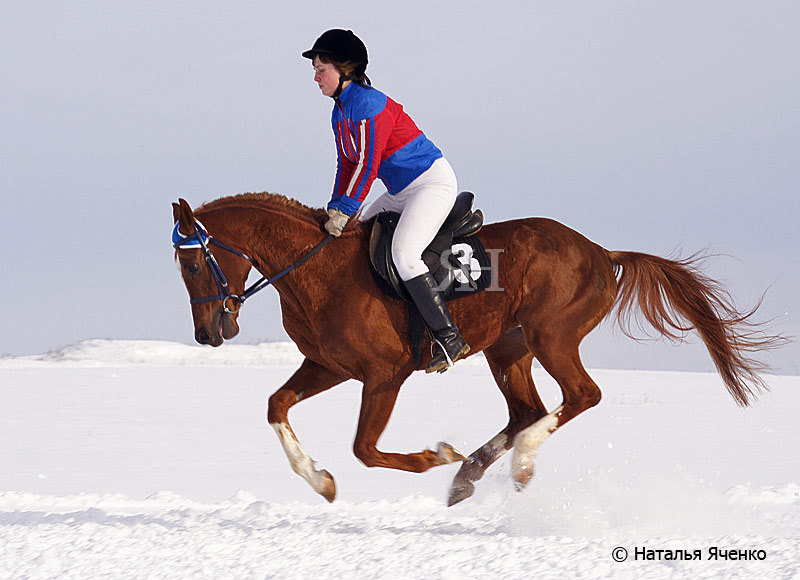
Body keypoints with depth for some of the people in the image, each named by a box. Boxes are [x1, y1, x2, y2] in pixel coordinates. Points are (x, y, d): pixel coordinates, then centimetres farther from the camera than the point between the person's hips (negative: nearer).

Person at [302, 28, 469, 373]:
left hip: (433, 183, -11)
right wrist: (335, 209, 6)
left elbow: (367, 164, -23)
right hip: (402, 191, 11)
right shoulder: (340, 112, 11)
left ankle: (449, 337, -23)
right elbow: (347, 164, 17)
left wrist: (345, 210, -21)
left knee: (403, 254, -26)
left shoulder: (367, 105, -20)